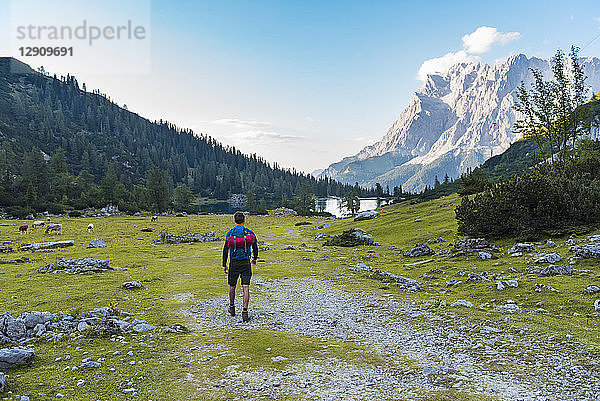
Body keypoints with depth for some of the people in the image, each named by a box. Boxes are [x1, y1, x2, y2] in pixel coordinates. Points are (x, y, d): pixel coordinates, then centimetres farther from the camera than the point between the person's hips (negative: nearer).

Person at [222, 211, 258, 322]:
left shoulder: (230, 233, -1)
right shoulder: (249, 232, 0)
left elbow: (225, 250, -2)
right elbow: (255, 248, 7)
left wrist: (224, 265, 5)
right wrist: (254, 259, 25)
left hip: (233, 263, 1)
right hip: (245, 263, -1)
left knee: (232, 286, 18)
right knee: (246, 287, -3)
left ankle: (232, 308, 33)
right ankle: (245, 312, -9)